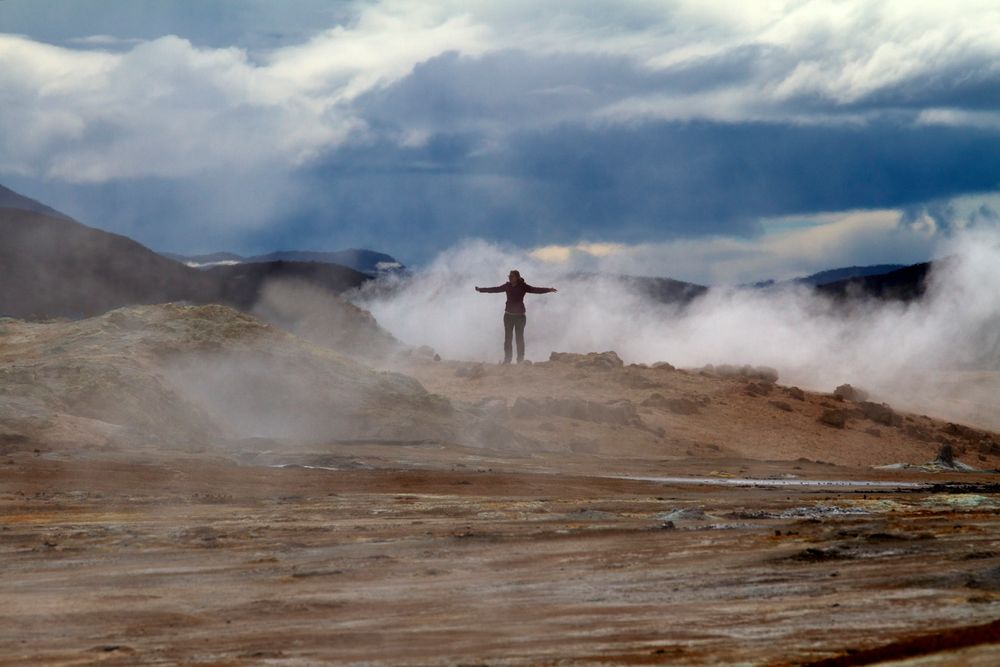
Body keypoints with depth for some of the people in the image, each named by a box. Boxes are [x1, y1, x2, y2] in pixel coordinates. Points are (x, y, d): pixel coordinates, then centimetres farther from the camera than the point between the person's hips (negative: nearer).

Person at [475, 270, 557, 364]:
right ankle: (507, 360, 6)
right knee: (507, 338, 2)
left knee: (519, 338, -1)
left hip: (520, 315, -3)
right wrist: (480, 289, 20)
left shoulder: (523, 286, -6)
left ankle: (520, 360, 3)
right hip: (508, 315, 3)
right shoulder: (507, 286, 3)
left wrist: (548, 290, -29)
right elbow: (494, 289, 14)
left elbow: (535, 290, -15)